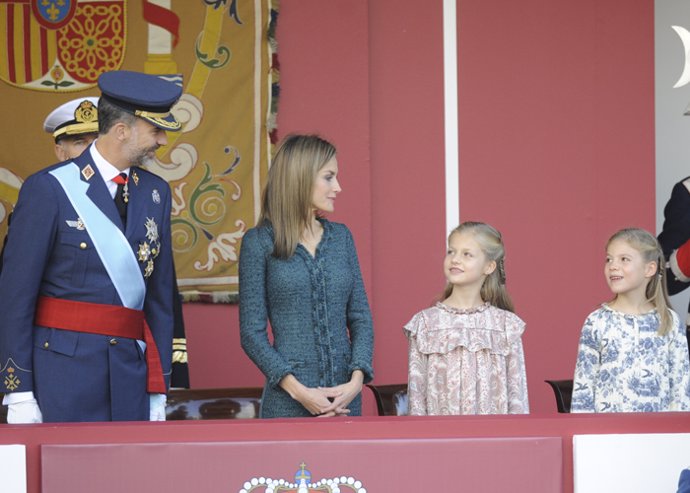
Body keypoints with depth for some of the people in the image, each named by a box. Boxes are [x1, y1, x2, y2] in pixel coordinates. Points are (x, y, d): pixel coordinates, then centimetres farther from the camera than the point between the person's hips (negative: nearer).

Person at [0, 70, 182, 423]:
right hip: (63, 376, -5)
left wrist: (158, 392, 11)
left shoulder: (156, 193, 12)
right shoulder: (47, 190, -5)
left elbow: (161, 297, 14)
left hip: (131, 381, 5)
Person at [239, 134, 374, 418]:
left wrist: (356, 379, -7)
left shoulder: (341, 237, 11)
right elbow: (252, 332, -3)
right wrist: (298, 391, -14)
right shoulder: (259, 243, -1)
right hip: (289, 402, -4)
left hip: (345, 397, 4)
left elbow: (360, 317, 10)